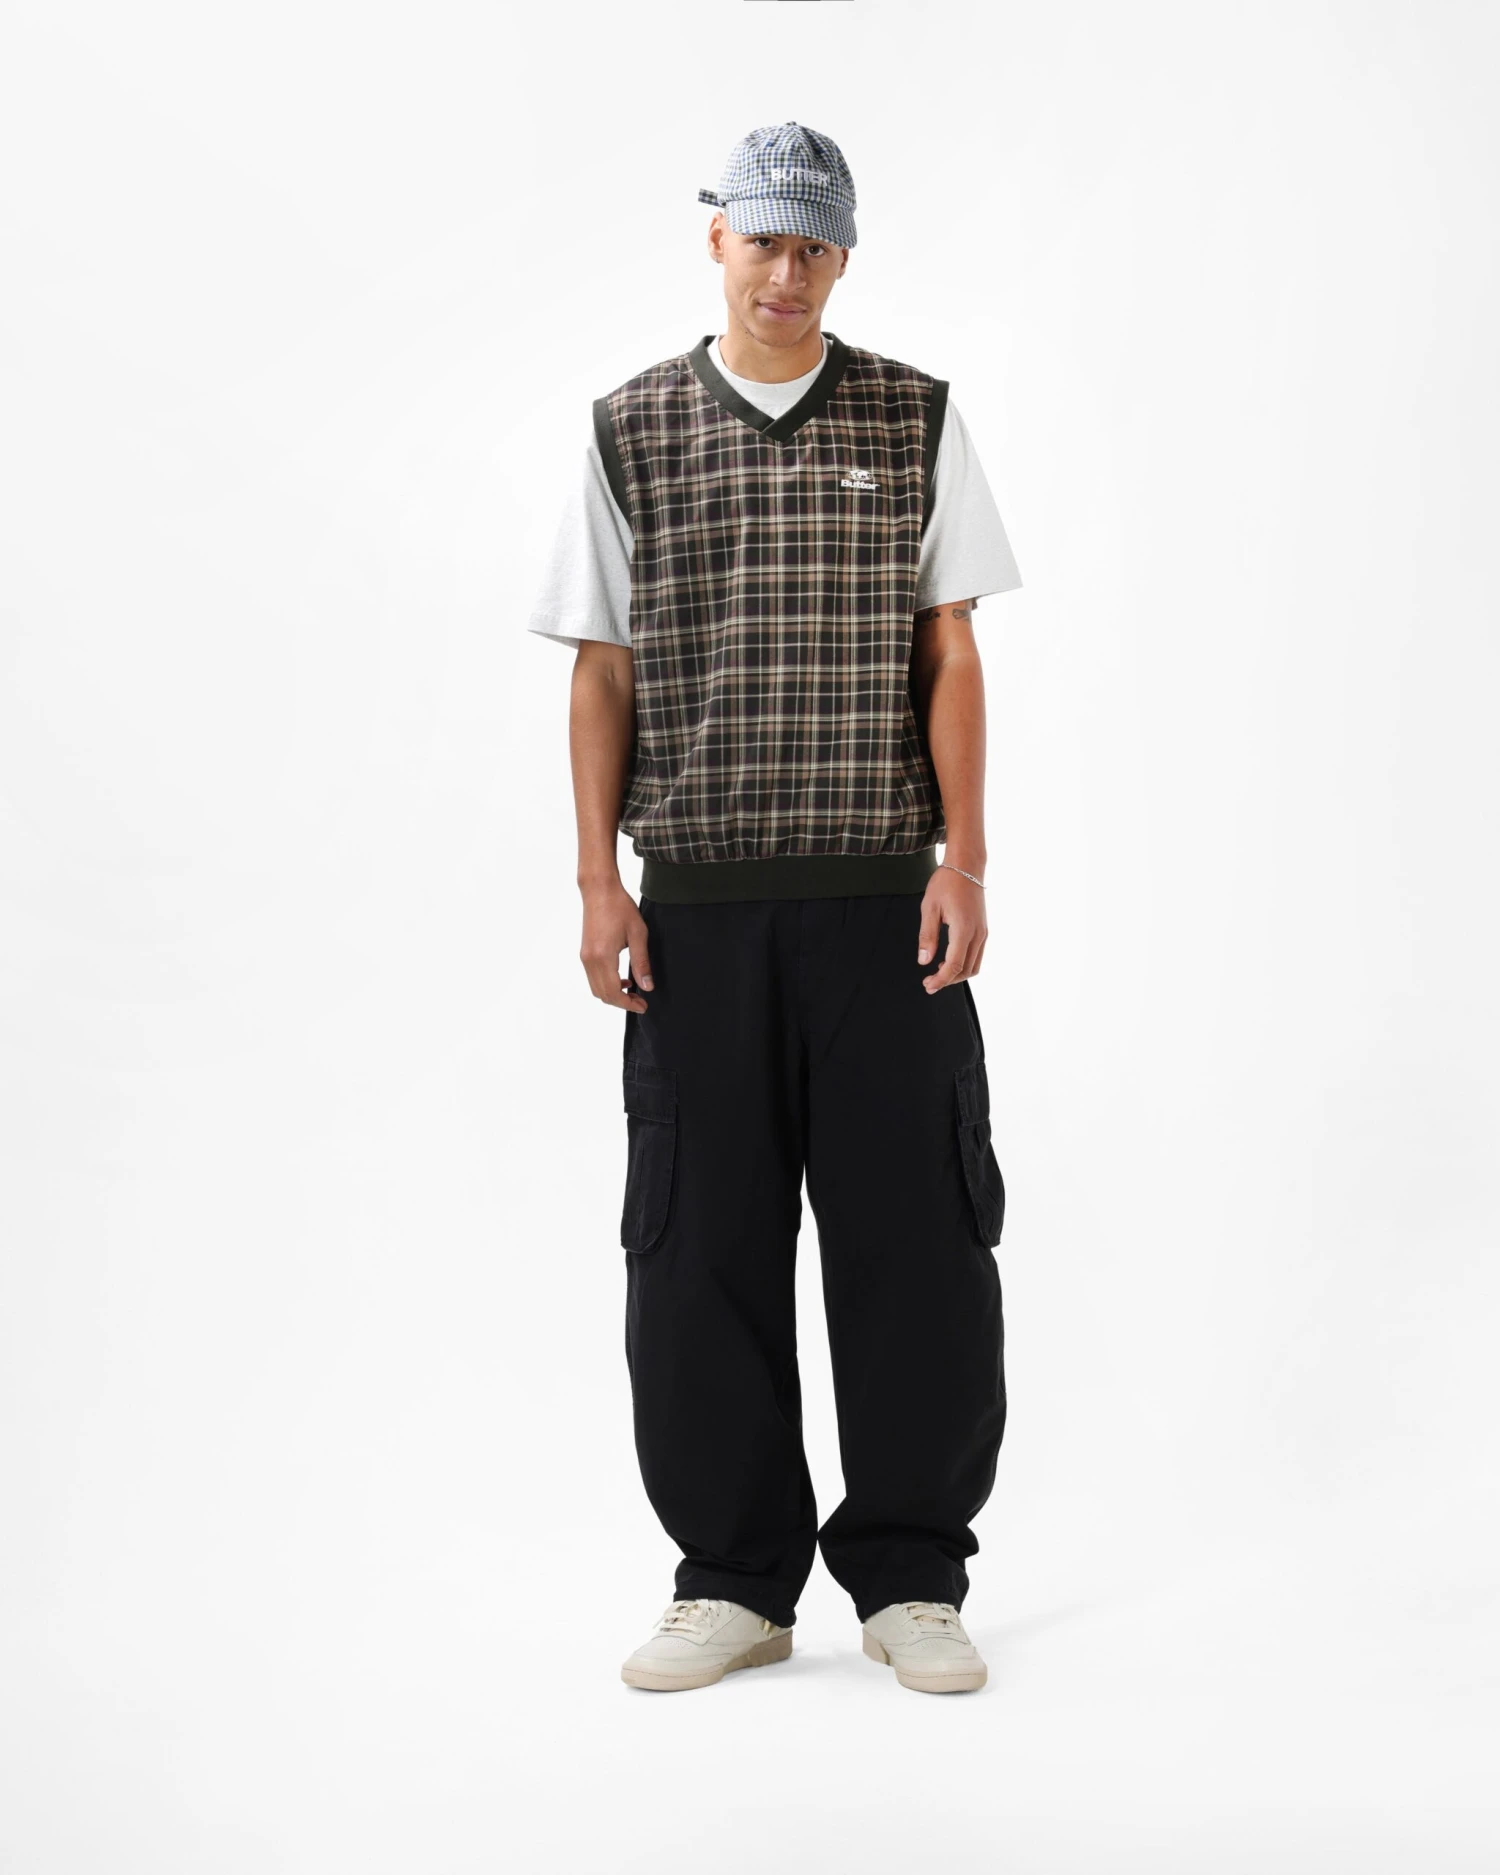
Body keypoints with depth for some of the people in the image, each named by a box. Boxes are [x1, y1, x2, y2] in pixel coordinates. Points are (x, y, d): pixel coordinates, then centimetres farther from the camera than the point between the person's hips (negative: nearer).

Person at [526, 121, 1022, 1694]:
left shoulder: (916, 422, 7)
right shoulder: (631, 431, 7)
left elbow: (948, 655, 5)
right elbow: (604, 674, 7)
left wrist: (962, 862, -4)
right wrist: (599, 882, 0)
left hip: (882, 897, 0)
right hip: (699, 905, 1)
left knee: (913, 1233, 1)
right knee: (701, 1241, 4)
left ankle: (908, 1577, 15)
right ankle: (735, 1577, 18)